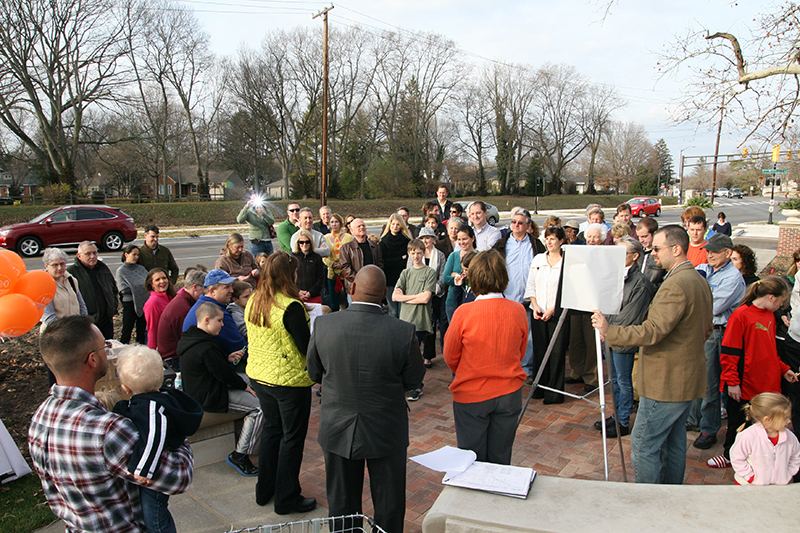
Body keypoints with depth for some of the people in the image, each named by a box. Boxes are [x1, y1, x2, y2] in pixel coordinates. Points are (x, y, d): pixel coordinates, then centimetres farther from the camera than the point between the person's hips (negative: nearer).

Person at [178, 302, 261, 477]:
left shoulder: (190, 338, 7)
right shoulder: (206, 348, -27)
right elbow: (224, 375, -21)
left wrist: (227, 358, 5)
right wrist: (244, 386, -6)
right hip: (209, 398, -11)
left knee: (252, 379, 20)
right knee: (260, 407, -16)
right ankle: (239, 456, -9)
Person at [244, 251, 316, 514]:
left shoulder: (253, 302, 0)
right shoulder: (291, 307, -24)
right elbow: (307, 347, -20)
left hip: (258, 375, 8)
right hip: (289, 380, -7)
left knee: (271, 429, 22)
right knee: (292, 437, 8)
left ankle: (265, 490, 35)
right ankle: (287, 499, 20)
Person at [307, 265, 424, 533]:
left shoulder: (323, 325, -17)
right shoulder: (403, 332, -22)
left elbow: (314, 373, -2)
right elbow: (414, 380, -8)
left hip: (337, 430, 2)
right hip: (386, 431, -1)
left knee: (341, 504, 21)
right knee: (388, 506, 19)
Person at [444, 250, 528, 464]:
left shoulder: (464, 313, -17)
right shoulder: (518, 310, -9)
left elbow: (450, 358, -4)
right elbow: (520, 353, 7)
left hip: (471, 396, -3)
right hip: (509, 394, 3)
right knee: (501, 460, 17)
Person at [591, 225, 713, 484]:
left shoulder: (675, 285, -23)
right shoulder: (699, 280, 11)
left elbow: (653, 331, -28)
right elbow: (706, 327, 21)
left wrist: (609, 331, -23)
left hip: (665, 384, -10)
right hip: (687, 381, 11)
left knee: (643, 445, -1)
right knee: (674, 441, 20)